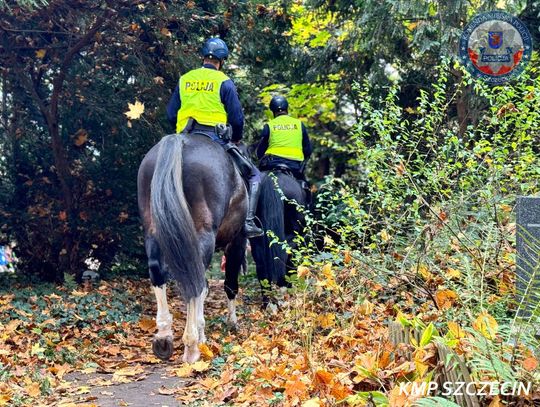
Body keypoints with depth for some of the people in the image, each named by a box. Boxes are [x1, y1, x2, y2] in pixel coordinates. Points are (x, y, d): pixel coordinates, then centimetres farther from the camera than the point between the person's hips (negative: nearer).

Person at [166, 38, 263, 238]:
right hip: (216, 138, -4)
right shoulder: (223, 82, -3)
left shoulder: (184, 79, 10)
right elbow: (237, 118, -6)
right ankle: (248, 221, -7)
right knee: (254, 176, 7)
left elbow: (171, 114, 11)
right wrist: (236, 139, 13)